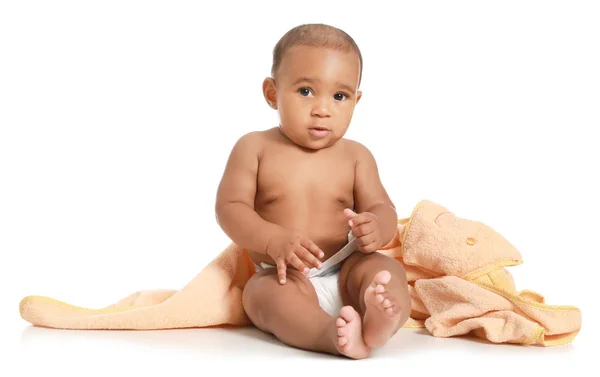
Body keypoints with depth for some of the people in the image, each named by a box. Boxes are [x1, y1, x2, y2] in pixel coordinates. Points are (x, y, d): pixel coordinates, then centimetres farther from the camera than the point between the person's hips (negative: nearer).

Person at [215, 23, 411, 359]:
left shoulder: (356, 156, 7)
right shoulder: (254, 148, 1)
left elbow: (383, 209, 4)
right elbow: (230, 208, -6)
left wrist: (376, 228, -24)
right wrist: (274, 240, -25)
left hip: (345, 271, 2)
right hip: (284, 275, -2)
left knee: (387, 268, -26)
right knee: (262, 293, -33)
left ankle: (380, 321, -58)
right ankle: (334, 335, -59)